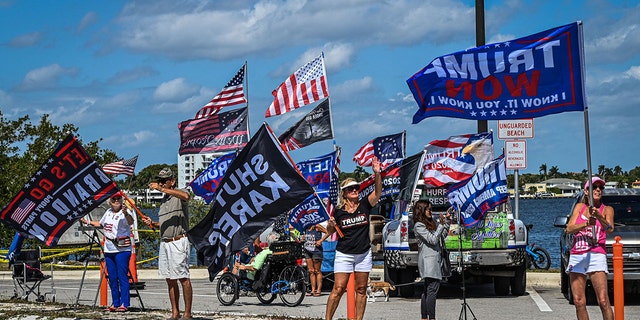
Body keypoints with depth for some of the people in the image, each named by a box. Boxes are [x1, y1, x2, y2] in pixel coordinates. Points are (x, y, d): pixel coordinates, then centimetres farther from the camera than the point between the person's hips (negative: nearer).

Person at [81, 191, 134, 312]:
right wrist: (88, 222, 29)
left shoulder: (124, 213, -10)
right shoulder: (108, 212, 13)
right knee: (112, 277, 10)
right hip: (109, 249, 8)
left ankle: (124, 304, -6)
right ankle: (115, 303, 17)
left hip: (122, 248, -8)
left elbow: (130, 222, -32)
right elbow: (101, 224, 32)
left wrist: (125, 213, -51)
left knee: (122, 276, -8)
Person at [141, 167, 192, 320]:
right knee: (170, 279, 8)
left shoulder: (179, 196, -5)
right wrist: (152, 224, 10)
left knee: (183, 278, -8)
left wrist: (161, 189, -34)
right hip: (164, 243, 9)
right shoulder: (164, 200, 21)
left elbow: (185, 196, -33)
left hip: (179, 242, -9)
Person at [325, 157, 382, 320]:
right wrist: (330, 225, -12)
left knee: (361, 290, 6)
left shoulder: (364, 205, 0)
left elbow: (378, 191, -16)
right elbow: (330, 231, 11)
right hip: (344, 254, -2)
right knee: (338, 289, -7)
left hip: (364, 254, 2)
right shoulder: (339, 211, -1)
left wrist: (377, 173, -30)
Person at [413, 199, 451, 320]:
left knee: (427, 290, 10)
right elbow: (433, 240, -14)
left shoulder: (430, 223, 18)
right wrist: (441, 224, -16)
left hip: (436, 258, 9)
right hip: (429, 260, -9)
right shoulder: (418, 226, -8)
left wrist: (447, 222, 16)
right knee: (432, 289, -14)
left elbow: (442, 236, 25)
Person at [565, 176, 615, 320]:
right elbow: (569, 229, 0)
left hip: (596, 255, -3)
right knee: (579, 302, 0)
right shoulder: (580, 207, 14)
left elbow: (610, 229, -12)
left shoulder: (607, 209, 7)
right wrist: (587, 223, -17)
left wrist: (599, 216, -31)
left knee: (603, 301, -15)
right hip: (576, 256, 3)